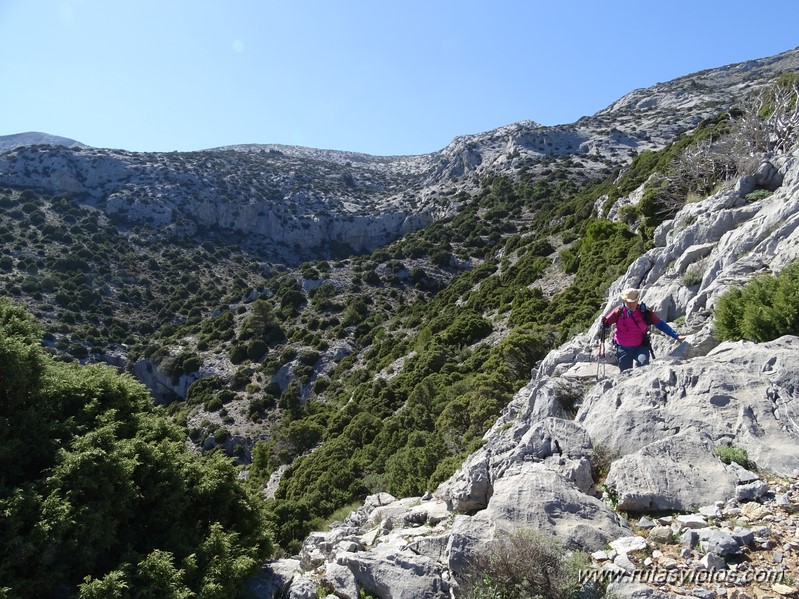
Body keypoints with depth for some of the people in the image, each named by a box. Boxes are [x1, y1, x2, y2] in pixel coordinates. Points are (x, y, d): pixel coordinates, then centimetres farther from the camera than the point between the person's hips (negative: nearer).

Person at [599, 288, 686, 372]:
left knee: (643, 364, -30)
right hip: (623, 349, 1)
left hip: (640, 347, -1)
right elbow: (606, 324, 2)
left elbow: (660, 324, 3)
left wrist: (676, 336, 0)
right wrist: (603, 324, -22)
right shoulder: (619, 311, -4)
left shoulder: (645, 312, -4)